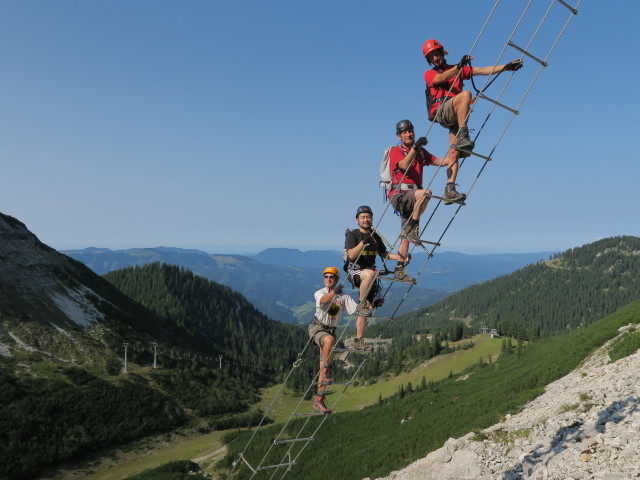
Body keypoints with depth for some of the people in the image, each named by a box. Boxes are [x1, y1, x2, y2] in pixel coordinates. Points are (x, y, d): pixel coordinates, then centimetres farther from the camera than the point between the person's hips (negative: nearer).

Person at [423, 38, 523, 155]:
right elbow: (441, 78, -9)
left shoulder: (457, 70, 26)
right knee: (465, 94, -31)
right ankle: (463, 136, -39)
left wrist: (506, 66, 8)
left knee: (454, 154, -5)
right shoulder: (429, 74, 15)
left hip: (455, 115, 5)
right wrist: (459, 66, -24)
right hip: (440, 112, -5)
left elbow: (482, 70, 18)